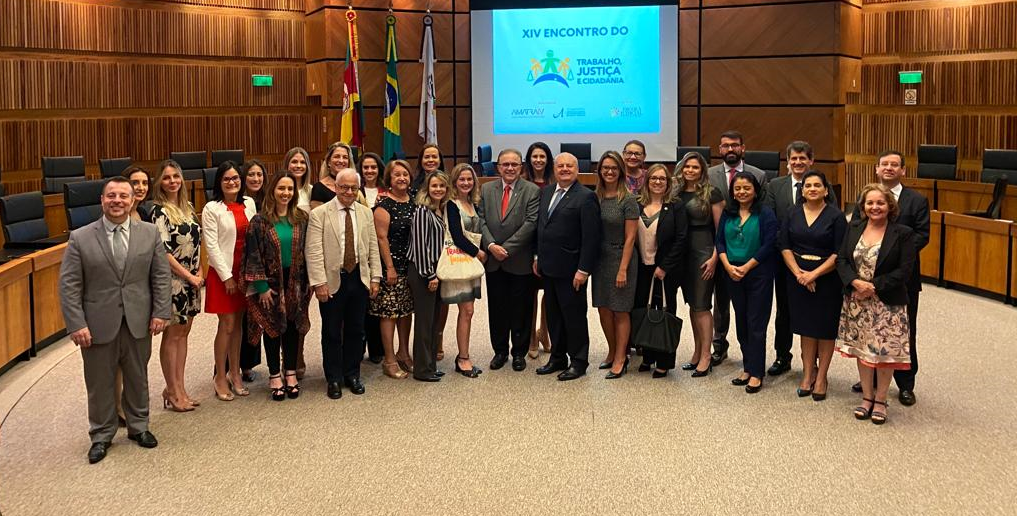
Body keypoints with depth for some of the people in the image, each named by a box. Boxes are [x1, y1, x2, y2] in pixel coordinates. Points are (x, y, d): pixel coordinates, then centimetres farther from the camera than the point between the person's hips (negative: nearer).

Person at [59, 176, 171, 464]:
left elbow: (161, 276, 3)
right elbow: (69, 286, -6)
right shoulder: (80, 238, -5)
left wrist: (161, 312, -5)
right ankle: (101, 435, 27)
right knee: (100, 384, 10)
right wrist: (77, 325, -12)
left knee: (137, 378, 16)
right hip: (98, 325, -1)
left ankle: (138, 427, 34)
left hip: (138, 323, 2)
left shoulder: (149, 234, 1)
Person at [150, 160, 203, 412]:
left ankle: (180, 388, 20)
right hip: (172, 280, -7)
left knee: (183, 333, 12)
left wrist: (199, 272, 3)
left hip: (192, 280, 7)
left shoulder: (187, 207, 9)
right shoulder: (159, 212, -12)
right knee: (172, 336, 3)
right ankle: (172, 392, 13)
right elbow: (163, 252, -17)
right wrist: (189, 276, -13)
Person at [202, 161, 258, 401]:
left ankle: (235, 373, 20)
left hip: (245, 271, 4)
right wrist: (227, 277, -12)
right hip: (223, 272, -4)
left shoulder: (249, 204, 7)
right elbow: (212, 245, -10)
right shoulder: (212, 209, -7)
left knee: (238, 323, 11)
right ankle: (220, 377, 9)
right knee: (227, 325, -2)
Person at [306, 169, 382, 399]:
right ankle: (334, 379, 18)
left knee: (355, 331, 11)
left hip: (359, 279, 4)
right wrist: (319, 283, -15)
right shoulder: (319, 214, -6)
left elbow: (373, 247, 9)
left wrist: (375, 277, 3)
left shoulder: (366, 213, 8)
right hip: (332, 281, -3)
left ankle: (352, 375, 26)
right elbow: (313, 251, -10)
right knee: (332, 333, 6)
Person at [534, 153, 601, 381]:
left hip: (570, 269, -7)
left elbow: (591, 237, -14)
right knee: (553, 315, 15)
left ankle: (578, 361, 14)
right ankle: (558, 357, 27)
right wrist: (538, 257, 13)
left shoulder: (586, 197, -11)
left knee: (574, 315, 3)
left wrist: (583, 270, -18)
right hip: (548, 267, 7)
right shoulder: (546, 193, 11)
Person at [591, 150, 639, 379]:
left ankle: (620, 360, 12)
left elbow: (630, 238, -11)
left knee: (620, 311, 2)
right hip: (600, 259, 5)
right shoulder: (595, 197, 5)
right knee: (603, 309, 9)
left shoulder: (628, 200, -9)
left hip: (620, 258, -5)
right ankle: (613, 353, 26)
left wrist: (623, 269, -14)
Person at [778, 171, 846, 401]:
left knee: (825, 327, 5)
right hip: (798, 276, 3)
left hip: (827, 277, -3)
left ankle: (821, 377, 15)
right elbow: (785, 246, 2)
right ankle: (808, 375, 18)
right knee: (806, 326, 9)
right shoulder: (793, 214, 6)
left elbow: (839, 253, -10)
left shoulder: (836, 216, -5)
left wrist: (814, 274, -17)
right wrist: (798, 272, -12)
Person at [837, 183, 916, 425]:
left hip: (887, 303, -4)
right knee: (862, 349, 11)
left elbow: (904, 271, -13)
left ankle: (880, 400, 18)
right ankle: (867, 397, 25)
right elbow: (842, 259, 2)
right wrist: (855, 282, -16)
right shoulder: (854, 228, 5)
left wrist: (874, 287, -17)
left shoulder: (903, 234, -7)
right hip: (857, 301, 4)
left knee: (885, 351, 2)